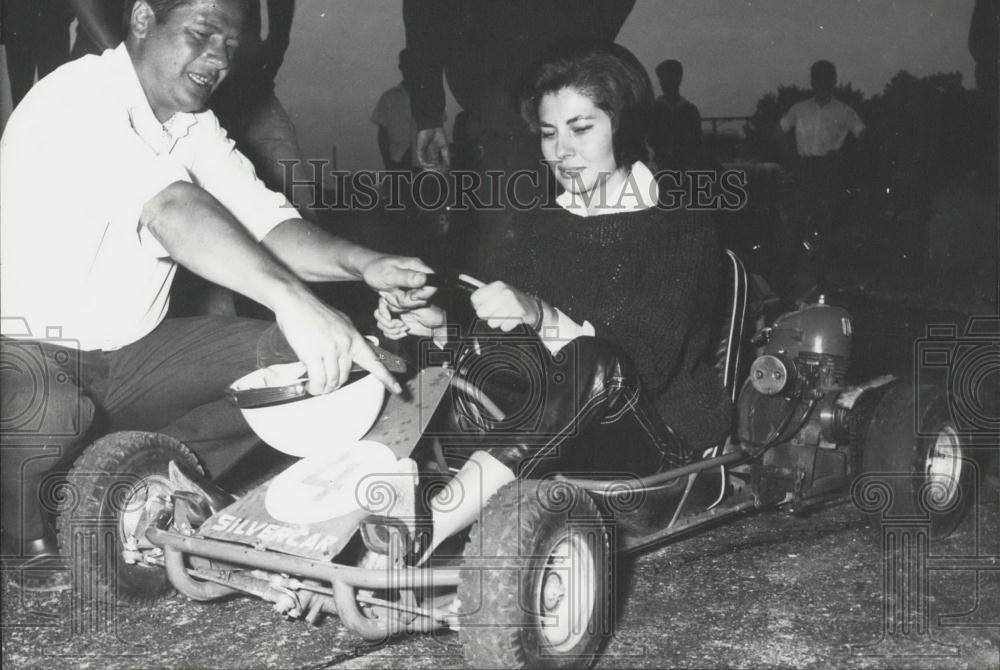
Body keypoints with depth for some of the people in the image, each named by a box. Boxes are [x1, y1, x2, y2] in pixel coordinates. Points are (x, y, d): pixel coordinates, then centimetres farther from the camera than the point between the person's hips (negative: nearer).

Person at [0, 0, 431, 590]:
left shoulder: (194, 124, 5)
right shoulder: (81, 98, -22)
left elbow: (267, 222, -5)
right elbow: (169, 209, -40)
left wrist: (363, 264, -25)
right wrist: (292, 299, -52)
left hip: (127, 354, 7)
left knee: (289, 360, -7)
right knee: (50, 410, -39)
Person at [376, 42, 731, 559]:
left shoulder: (679, 228, 1)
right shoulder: (533, 232, 17)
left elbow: (650, 362, -15)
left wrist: (544, 319, -29)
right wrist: (438, 327, -15)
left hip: (658, 433, -4)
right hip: (547, 430, 5)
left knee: (590, 363, -35)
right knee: (502, 352, -24)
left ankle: (420, 533, -47)